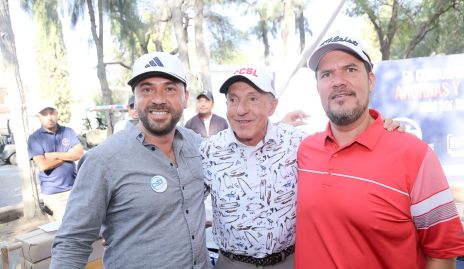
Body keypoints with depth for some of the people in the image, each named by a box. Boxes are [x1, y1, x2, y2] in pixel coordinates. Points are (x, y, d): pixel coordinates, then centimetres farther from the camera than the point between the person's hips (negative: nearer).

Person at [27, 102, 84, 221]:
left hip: (74, 188, 3)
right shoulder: (34, 138, -4)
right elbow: (43, 165, -14)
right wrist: (68, 155, -6)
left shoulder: (68, 132, 5)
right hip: (52, 192, -3)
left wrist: (55, 155, -12)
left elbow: (79, 153, -6)